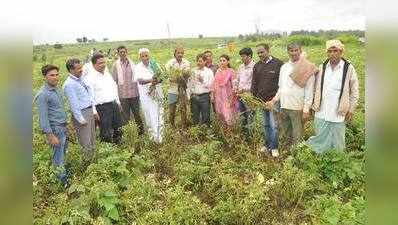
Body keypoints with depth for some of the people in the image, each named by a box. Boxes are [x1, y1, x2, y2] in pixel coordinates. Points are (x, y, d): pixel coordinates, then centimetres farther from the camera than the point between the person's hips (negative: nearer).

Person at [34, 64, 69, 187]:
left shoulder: (56, 89, 7)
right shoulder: (42, 94, -18)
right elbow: (43, 117, -18)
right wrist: (50, 135, -19)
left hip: (63, 127, 8)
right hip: (55, 129, -8)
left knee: (63, 151, 21)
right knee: (58, 154, 3)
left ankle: (63, 169, 40)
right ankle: (64, 180, 14)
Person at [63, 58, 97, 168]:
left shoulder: (81, 79, 8)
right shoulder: (69, 84, -17)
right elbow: (73, 103, -17)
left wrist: (94, 111, 11)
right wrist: (81, 119, -15)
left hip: (90, 112, 9)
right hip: (81, 113, -9)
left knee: (92, 141, 18)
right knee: (86, 144, -2)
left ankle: (91, 162, 32)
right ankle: (84, 167, 13)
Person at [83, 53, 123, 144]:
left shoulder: (107, 73, 11)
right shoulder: (89, 77, -12)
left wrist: (118, 102, 20)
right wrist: (94, 111, -19)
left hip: (114, 104, 7)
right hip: (102, 108, -7)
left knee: (118, 130, 17)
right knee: (106, 134, -2)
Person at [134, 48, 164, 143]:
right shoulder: (138, 68, -1)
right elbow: (139, 79, -17)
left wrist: (156, 81, -16)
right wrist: (150, 80, -35)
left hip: (157, 93, 3)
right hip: (146, 94, -2)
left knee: (159, 115, 6)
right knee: (149, 116, -1)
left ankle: (160, 138, 17)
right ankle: (153, 137, 8)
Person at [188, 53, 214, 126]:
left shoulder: (209, 71, 4)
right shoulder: (193, 71, 12)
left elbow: (211, 85, -3)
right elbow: (189, 84, 11)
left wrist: (203, 80, -15)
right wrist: (192, 93, -4)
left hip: (204, 96, -3)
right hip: (194, 96, 3)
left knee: (205, 117, -1)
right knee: (195, 117, 9)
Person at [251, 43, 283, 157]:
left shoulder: (278, 64, -7)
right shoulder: (257, 66, 9)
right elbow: (254, 83, 13)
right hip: (261, 100, 5)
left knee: (273, 125, -2)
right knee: (266, 124, 15)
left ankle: (274, 147, 13)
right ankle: (267, 144, 28)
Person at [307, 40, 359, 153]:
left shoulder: (348, 68, -3)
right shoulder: (322, 67, 5)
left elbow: (354, 91, 2)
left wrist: (351, 109, 0)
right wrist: (314, 105, 8)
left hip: (338, 114, -2)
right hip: (321, 113, 2)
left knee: (337, 143, 9)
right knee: (320, 141, 13)